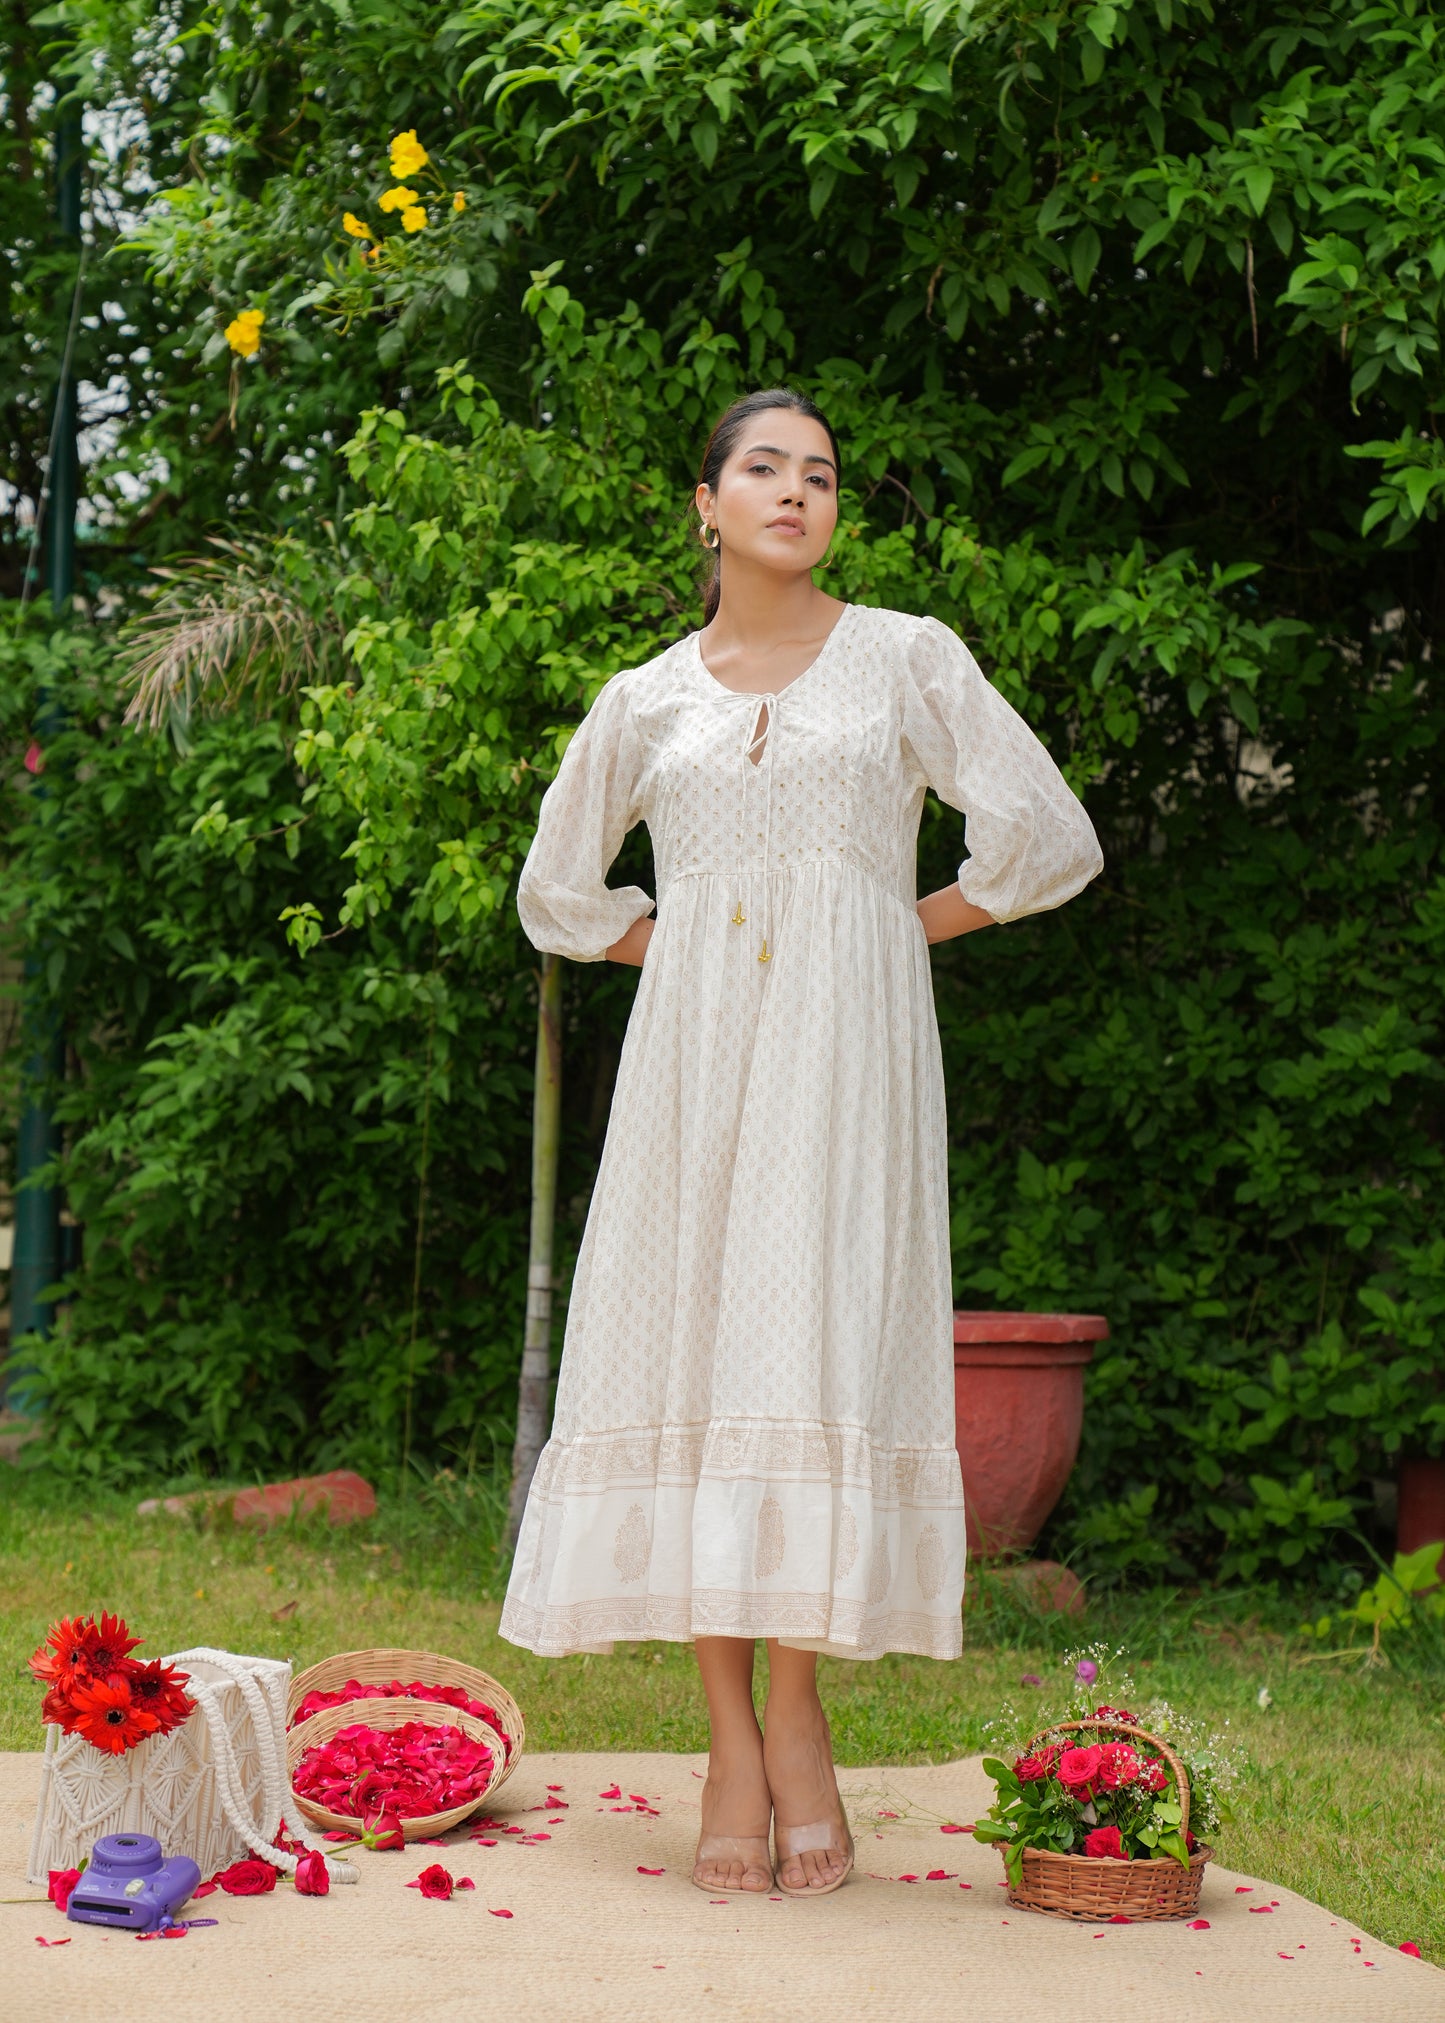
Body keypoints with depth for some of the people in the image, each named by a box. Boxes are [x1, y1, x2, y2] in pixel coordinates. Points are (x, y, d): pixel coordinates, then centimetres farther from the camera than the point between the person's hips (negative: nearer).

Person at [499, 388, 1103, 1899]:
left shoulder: (907, 660, 8)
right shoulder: (644, 701, 13)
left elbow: (1047, 839, 5)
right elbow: (559, 893, 23)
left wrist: (906, 925, 6)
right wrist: (692, 950, 13)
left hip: (848, 1047, -2)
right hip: (691, 1053, 2)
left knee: (813, 1343, -11)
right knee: (691, 1340, -5)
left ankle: (794, 1721, -4)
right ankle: (733, 1746, -2)